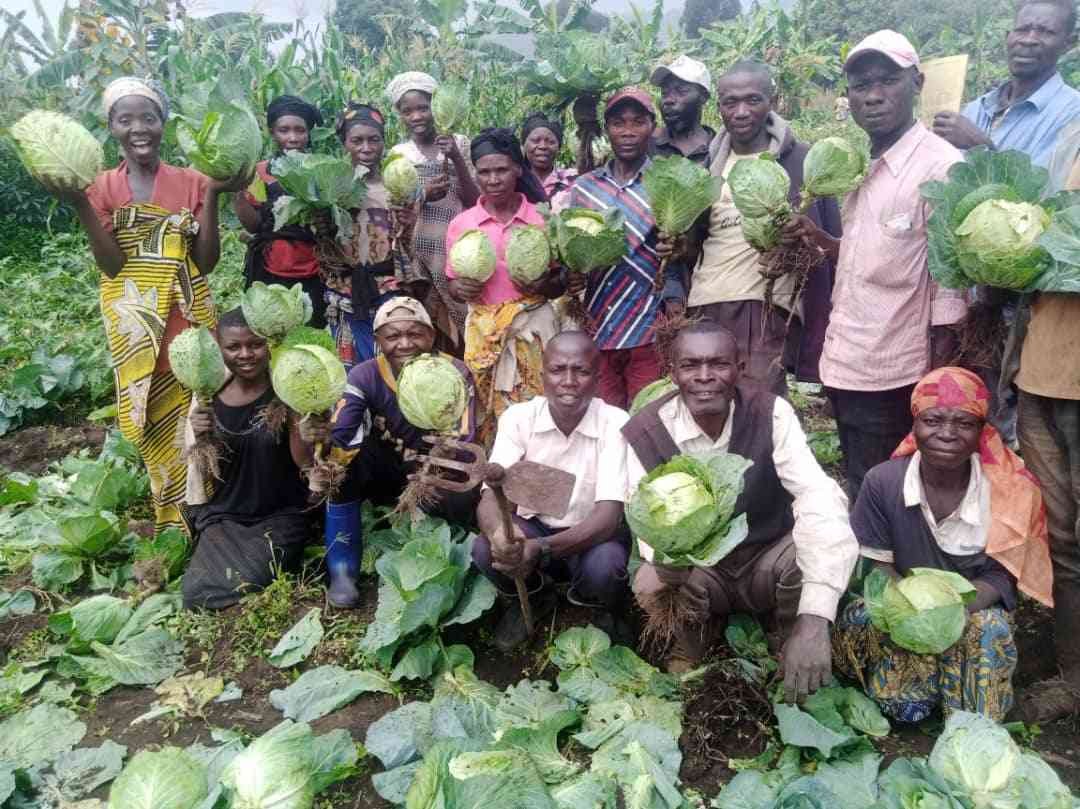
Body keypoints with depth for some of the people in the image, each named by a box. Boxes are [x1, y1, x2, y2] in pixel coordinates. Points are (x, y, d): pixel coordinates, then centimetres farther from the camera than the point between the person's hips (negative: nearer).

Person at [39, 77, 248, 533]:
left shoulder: (191, 182, 1)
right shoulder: (102, 187, 2)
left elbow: (207, 261, -6)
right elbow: (111, 265, -8)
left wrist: (211, 197, -15)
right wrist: (80, 205, -18)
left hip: (188, 320, 0)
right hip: (134, 324, 0)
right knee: (151, 419, 6)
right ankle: (172, 517, 22)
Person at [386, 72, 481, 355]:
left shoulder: (459, 143, 5)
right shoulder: (397, 155, 7)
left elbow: (476, 202, -1)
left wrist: (456, 159, -13)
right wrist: (421, 196, -14)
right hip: (417, 255, 0)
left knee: (463, 328, 0)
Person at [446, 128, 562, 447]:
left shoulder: (544, 219, -1)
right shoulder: (460, 224, 2)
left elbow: (561, 283, 7)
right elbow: (453, 285, 11)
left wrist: (543, 286, -15)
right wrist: (461, 289, -12)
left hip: (534, 326, -1)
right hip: (483, 330, 1)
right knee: (489, 414, 5)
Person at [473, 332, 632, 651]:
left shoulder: (616, 424, -20)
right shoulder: (518, 417, -14)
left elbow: (609, 515, -28)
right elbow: (489, 497, -20)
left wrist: (542, 548, -45)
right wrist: (498, 533, -46)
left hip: (592, 536, -2)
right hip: (533, 528, 2)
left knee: (603, 567, -36)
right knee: (486, 550, -28)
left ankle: (607, 610, 5)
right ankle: (532, 599, 7)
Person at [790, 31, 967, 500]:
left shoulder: (941, 166, -14)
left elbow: (950, 290, -15)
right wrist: (817, 239, 0)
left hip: (889, 378, -7)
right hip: (842, 364, 8)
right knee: (854, 497, 21)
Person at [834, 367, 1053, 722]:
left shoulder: (1007, 491, -17)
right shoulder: (882, 481, -17)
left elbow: (999, 578, -11)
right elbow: (879, 565, -9)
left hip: (974, 610, 0)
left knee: (991, 630, -33)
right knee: (858, 619, -30)